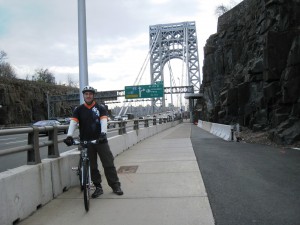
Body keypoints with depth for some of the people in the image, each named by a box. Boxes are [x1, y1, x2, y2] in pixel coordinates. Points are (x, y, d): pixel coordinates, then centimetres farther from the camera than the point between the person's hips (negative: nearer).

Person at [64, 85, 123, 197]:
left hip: (100, 140, -1)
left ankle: (115, 186, 13)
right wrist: (69, 136, -25)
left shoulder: (100, 108, 2)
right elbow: (73, 122, -8)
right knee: (92, 167, 8)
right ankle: (98, 187, 20)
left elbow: (104, 121, -13)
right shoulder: (79, 110, 6)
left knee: (108, 164, 2)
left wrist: (103, 133, -31)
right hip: (86, 142, 2)